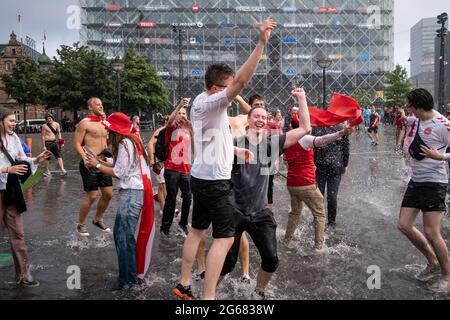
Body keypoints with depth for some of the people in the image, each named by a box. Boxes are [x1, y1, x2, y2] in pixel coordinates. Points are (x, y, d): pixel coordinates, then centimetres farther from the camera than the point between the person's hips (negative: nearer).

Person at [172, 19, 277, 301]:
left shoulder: (201, 102, 13)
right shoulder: (211, 102, -18)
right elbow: (242, 81, -33)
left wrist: (237, 150, 17)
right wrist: (262, 43, -37)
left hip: (201, 177, 10)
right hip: (215, 181, -10)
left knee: (198, 231, 18)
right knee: (225, 238, -4)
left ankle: (184, 285, 28)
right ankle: (208, 297, -1)